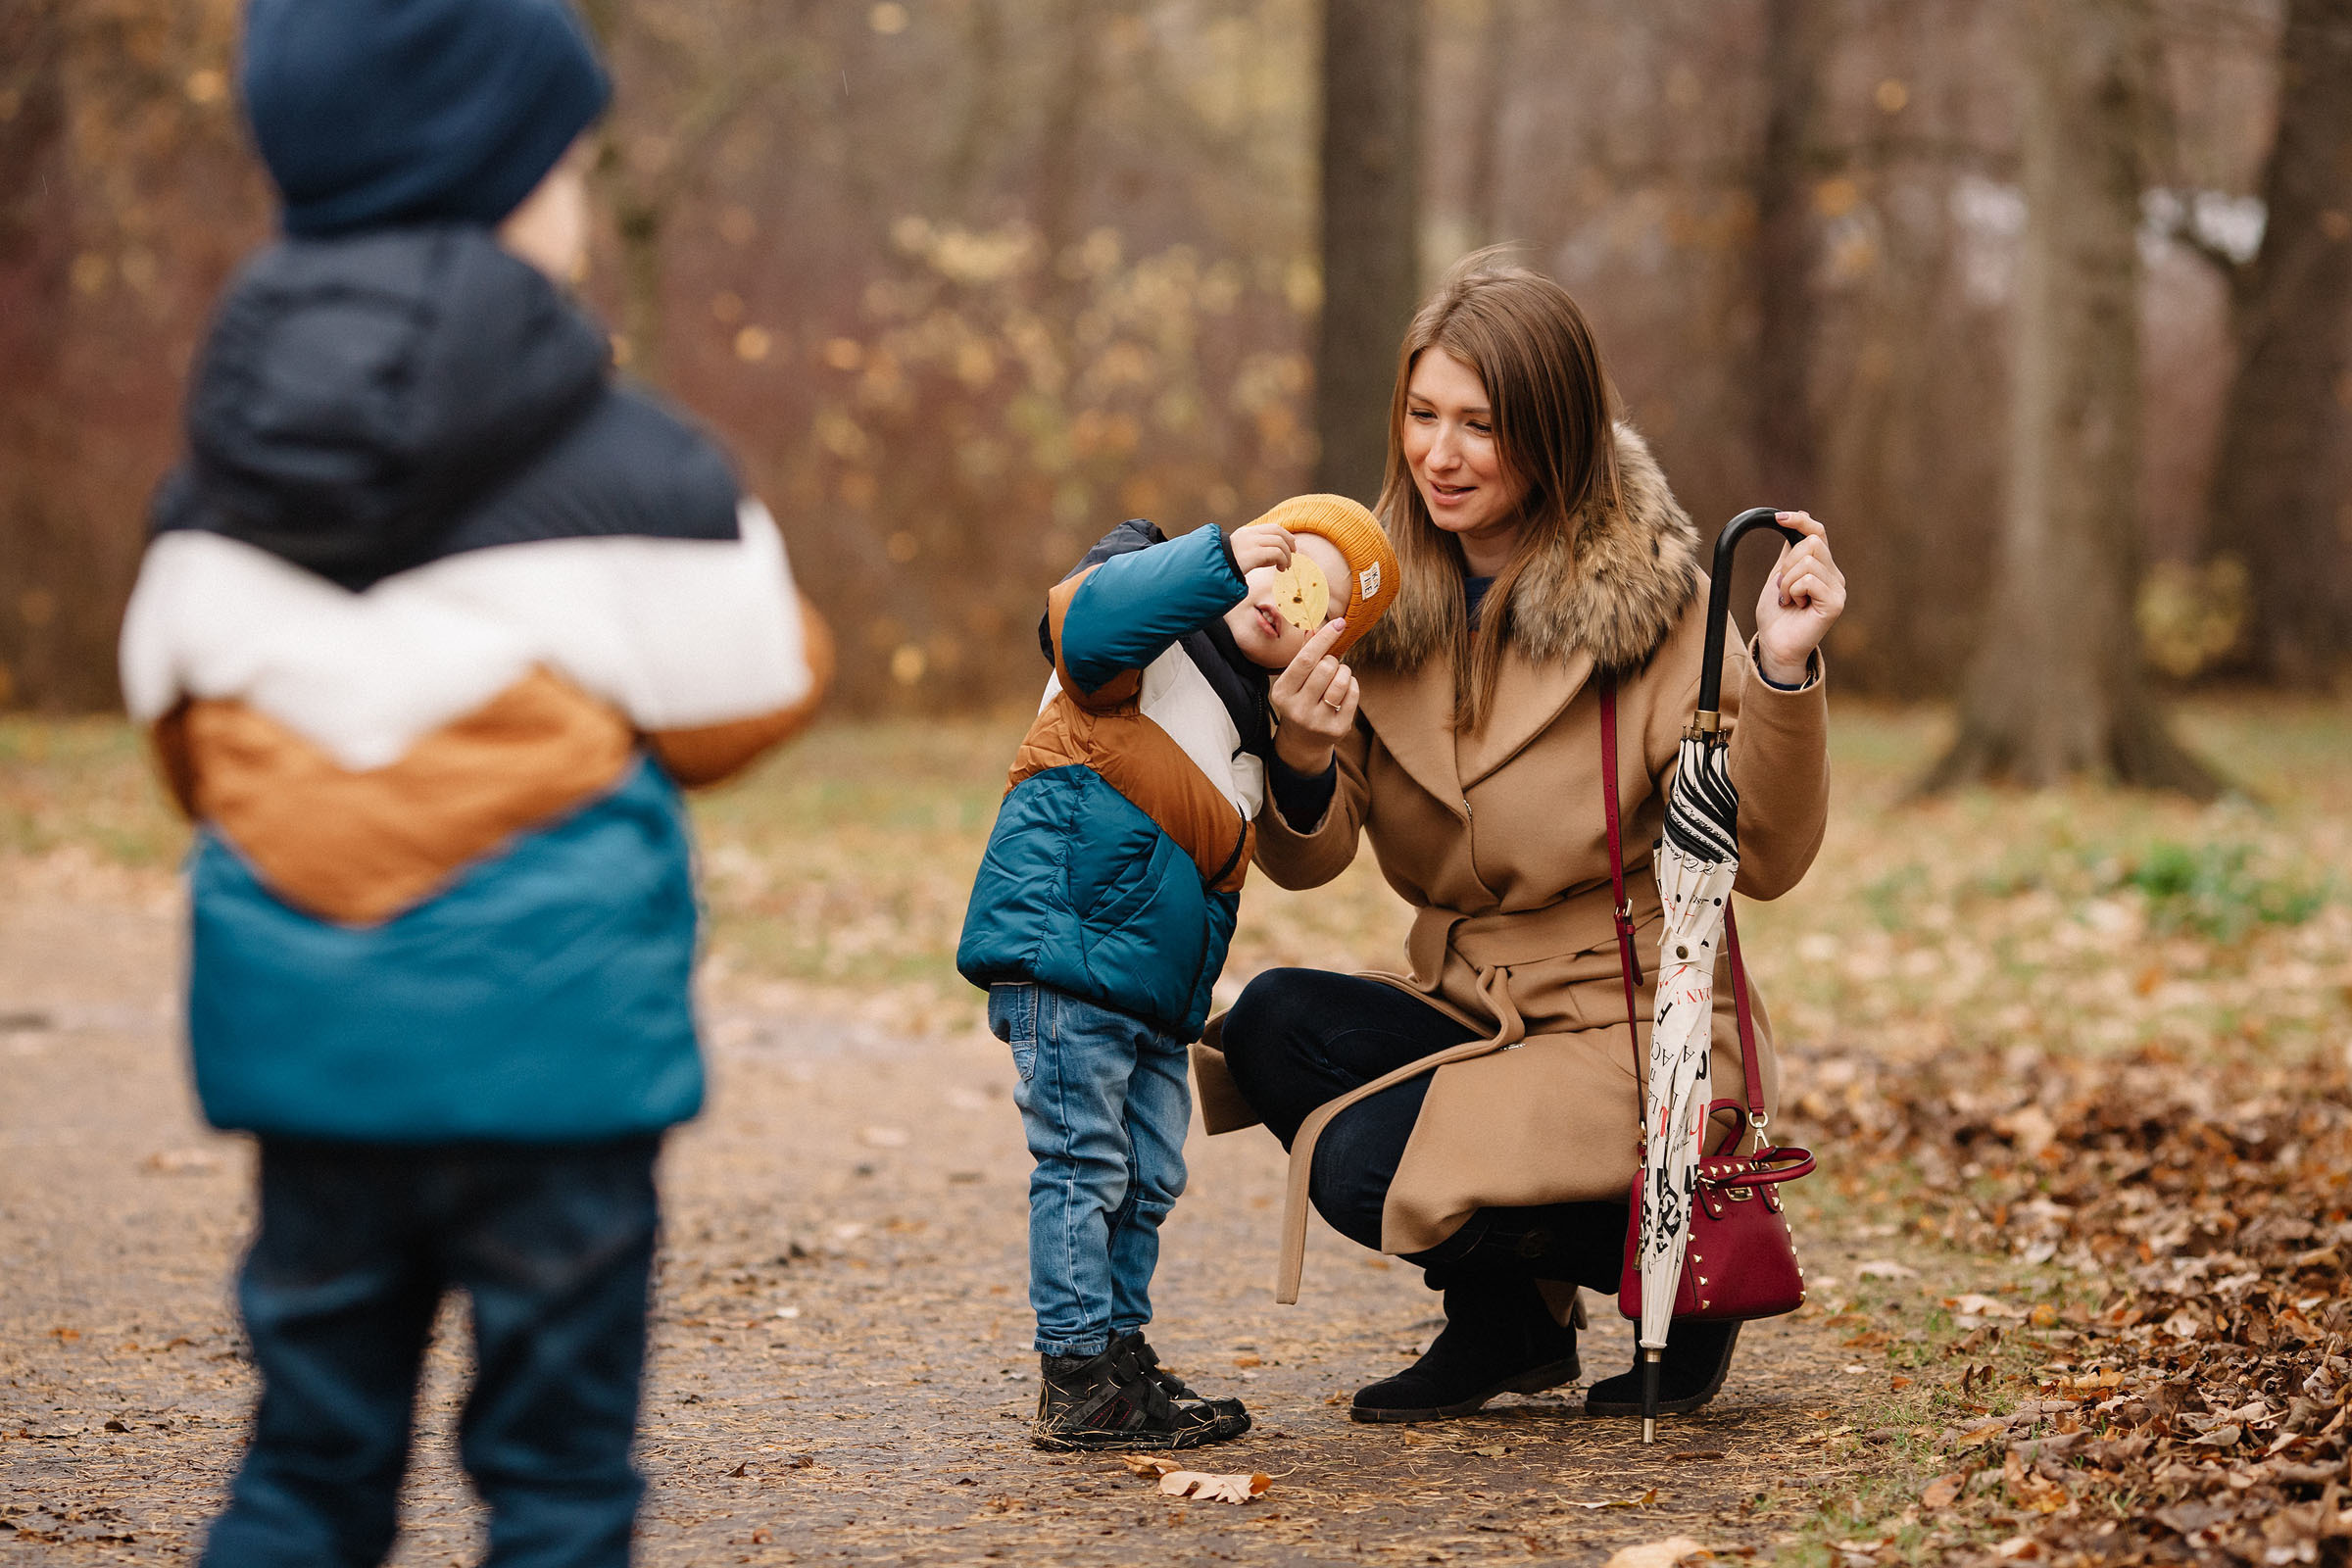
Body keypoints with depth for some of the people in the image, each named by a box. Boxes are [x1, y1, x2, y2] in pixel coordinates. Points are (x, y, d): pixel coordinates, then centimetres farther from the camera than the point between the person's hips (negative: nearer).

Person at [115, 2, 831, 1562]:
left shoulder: (219, 486, 3)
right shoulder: (634, 474, -12)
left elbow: (180, 717, 12)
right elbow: (733, 706, -3)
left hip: (296, 1023, 5)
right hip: (549, 1023, -4)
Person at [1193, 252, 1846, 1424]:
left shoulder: (1649, 597, -12)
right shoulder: (1383, 593, 1)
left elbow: (1764, 858, -15)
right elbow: (1305, 861, -2)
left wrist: (1781, 670, -30)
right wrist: (1302, 768, -24)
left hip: (1635, 1033, -5)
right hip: (1465, 1009, 5)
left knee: (1373, 1177, -26)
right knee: (1276, 1027, -22)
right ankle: (1503, 1324, 0)